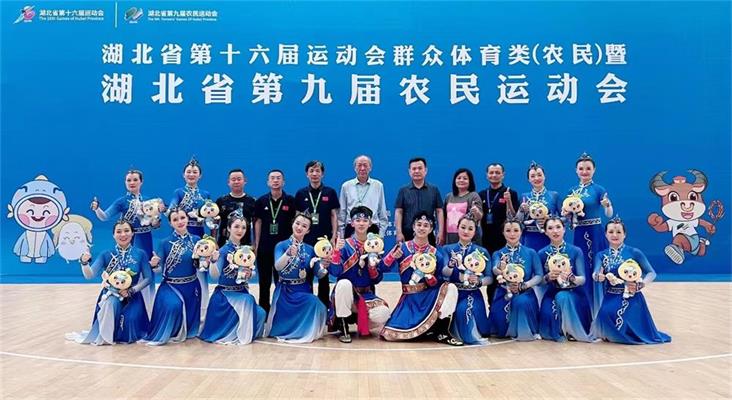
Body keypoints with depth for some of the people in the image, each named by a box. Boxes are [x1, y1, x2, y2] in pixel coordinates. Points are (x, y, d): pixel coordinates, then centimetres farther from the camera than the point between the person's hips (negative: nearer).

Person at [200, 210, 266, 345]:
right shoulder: (223, 250, -10)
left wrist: (249, 274, -15)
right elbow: (215, 275, -20)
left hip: (242, 292, 5)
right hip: (225, 294, -5)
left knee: (260, 313, -15)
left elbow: (253, 272, 8)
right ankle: (230, 333, -7)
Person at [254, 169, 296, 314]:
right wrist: (256, 245, 3)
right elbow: (258, 222, 6)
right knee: (264, 282, 9)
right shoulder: (261, 201, 3)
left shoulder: (290, 201, -2)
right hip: (264, 247, 2)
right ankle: (263, 312, 20)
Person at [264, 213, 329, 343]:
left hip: (303, 290, 2)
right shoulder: (281, 245, -3)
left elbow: (318, 274, 2)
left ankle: (307, 332, -1)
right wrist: (288, 253, -39)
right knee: (283, 325, -16)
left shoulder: (310, 249, 6)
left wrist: (324, 267, -21)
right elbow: (278, 267, -21)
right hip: (284, 290, -2)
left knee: (317, 306, -28)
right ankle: (287, 331, 20)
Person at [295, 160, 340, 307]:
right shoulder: (301, 194, 4)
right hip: (306, 239, 1)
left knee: (324, 274, 7)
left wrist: (334, 236, -3)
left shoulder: (330, 192, 2)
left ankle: (324, 305, 17)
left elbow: (334, 215, 3)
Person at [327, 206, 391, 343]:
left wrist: (373, 266, -17)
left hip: (367, 295, 3)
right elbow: (334, 272, -19)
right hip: (345, 293, -2)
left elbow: (377, 280, 3)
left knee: (383, 314, -26)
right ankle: (343, 328, -20)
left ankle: (363, 322, 11)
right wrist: (337, 250, -31)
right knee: (344, 283, -37)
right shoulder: (345, 245, -5)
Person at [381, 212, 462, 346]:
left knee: (450, 288, -29)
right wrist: (393, 256, -25)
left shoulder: (436, 254, 1)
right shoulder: (402, 248, -1)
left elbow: (438, 283, 1)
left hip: (430, 295, 1)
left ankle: (442, 333, -18)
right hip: (409, 297, -1)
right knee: (390, 334, -19)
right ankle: (429, 327, 9)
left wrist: (429, 275, -18)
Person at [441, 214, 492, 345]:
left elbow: (489, 278, 0)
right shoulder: (447, 249, 5)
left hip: (472, 293, -1)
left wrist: (479, 281, -21)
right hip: (453, 292, 1)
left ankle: (472, 334, -3)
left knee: (463, 308, -29)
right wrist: (451, 266, -31)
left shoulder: (482, 252, 5)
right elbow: (444, 272, -9)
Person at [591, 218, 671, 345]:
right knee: (605, 314, -26)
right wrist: (598, 276, -35)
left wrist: (640, 285, -20)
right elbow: (595, 273, -11)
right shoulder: (601, 255, 5)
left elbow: (651, 273, -1)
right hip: (610, 298, 2)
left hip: (630, 298, -2)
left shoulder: (634, 253, -2)